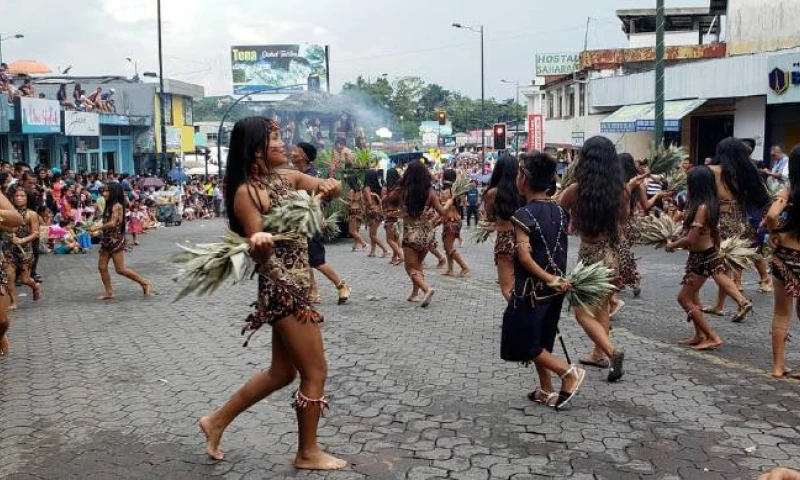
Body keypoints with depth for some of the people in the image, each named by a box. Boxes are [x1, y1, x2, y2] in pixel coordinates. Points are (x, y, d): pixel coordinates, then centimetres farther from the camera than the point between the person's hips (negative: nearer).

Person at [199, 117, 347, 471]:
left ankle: (217, 421, 31)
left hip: (294, 287, 9)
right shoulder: (246, 192, -13)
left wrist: (329, 186, -17)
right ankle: (308, 453, 18)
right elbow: (259, 254, -19)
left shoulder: (286, 177, 9)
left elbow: (329, 188, 7)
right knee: (315, 373, 1)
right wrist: (260, 244, -42)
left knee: (282, 372, 19)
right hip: (283, 290, -9)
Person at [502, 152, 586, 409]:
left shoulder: (524, 215, -18)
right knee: (541, 341, 20)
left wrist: (548, 278, -20)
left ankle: (569, 372, 0)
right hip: (554, 288, 7)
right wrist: (556, 278, 8)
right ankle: (547, 391, 24)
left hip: (532, 289, -7)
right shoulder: (559, 210, 3)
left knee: (525, 344, 7)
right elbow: (561, 249, 6)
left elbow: (524, 257, -25)